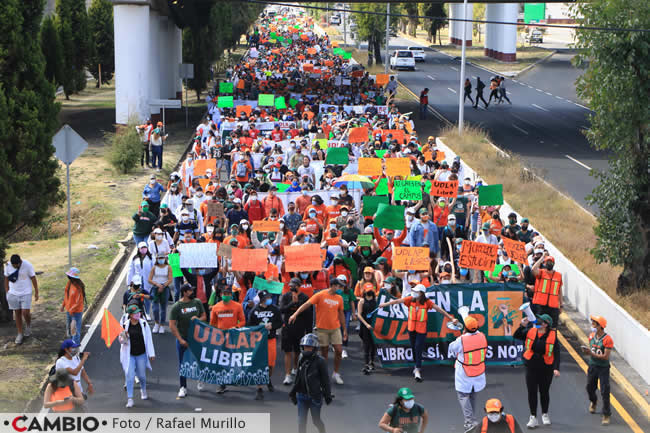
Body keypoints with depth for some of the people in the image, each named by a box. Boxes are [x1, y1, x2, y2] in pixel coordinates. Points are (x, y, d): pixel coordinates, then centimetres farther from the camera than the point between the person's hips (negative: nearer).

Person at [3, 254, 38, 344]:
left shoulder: (27, 265, -15)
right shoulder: (8, 266, -7)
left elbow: (33, 279, -6)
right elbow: (6, 279, 6)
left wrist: (36, 292, -2)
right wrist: (7, 292, 8)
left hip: (26, 293, -3)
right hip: (13, 293, 3)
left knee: (25, 313, -10)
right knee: (17, 313, 7)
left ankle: (28, 325, 22)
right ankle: (20, 334, 18)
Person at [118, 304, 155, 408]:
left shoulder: (144, 324, -4)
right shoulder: (125, 325, -6)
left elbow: (149, 339, 1)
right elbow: (121, 341, 3)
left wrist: (151, 353, 2)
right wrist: (123, 338, -22)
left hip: (141, 354, 1)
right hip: (129, 355, -1)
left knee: (142, 375, 13)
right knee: (129, 376, -8)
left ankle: (143, 390, 44)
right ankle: (130, 399, -5)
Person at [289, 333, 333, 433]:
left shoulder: (320, 361, -11)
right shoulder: (302, 360, 5)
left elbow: (325, 379, -8)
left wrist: (327, 395, -8)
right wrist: (293, 392, 20)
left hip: (315, 396, -5)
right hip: (302, 395, 5)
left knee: (316, 420, 7)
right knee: (301, 421, 4)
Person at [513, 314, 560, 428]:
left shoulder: (552, 336, -10)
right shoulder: (531, 331, -3)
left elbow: (556, 353, -10)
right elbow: (516, 336, -3)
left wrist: (556, 368, -20)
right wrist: (522, 326, -19)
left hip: (546, 369, -2)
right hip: (531, 367, 2)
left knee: (544, 392, 11)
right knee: (532, 392, 2)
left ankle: (545, 415, 32)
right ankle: (533, 418, 10)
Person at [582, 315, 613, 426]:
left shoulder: (607, 340, -18)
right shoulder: (592, 336, 3)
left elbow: (606, 357, -20)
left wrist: (592, 354, -27)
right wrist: (587, 350, -9)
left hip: (603, 368, -6)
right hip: (592, 366, 6)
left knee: (604, 392, -6)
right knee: (590, 387, 20)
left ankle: (606, 415, 3)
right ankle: (593, 401, 53)